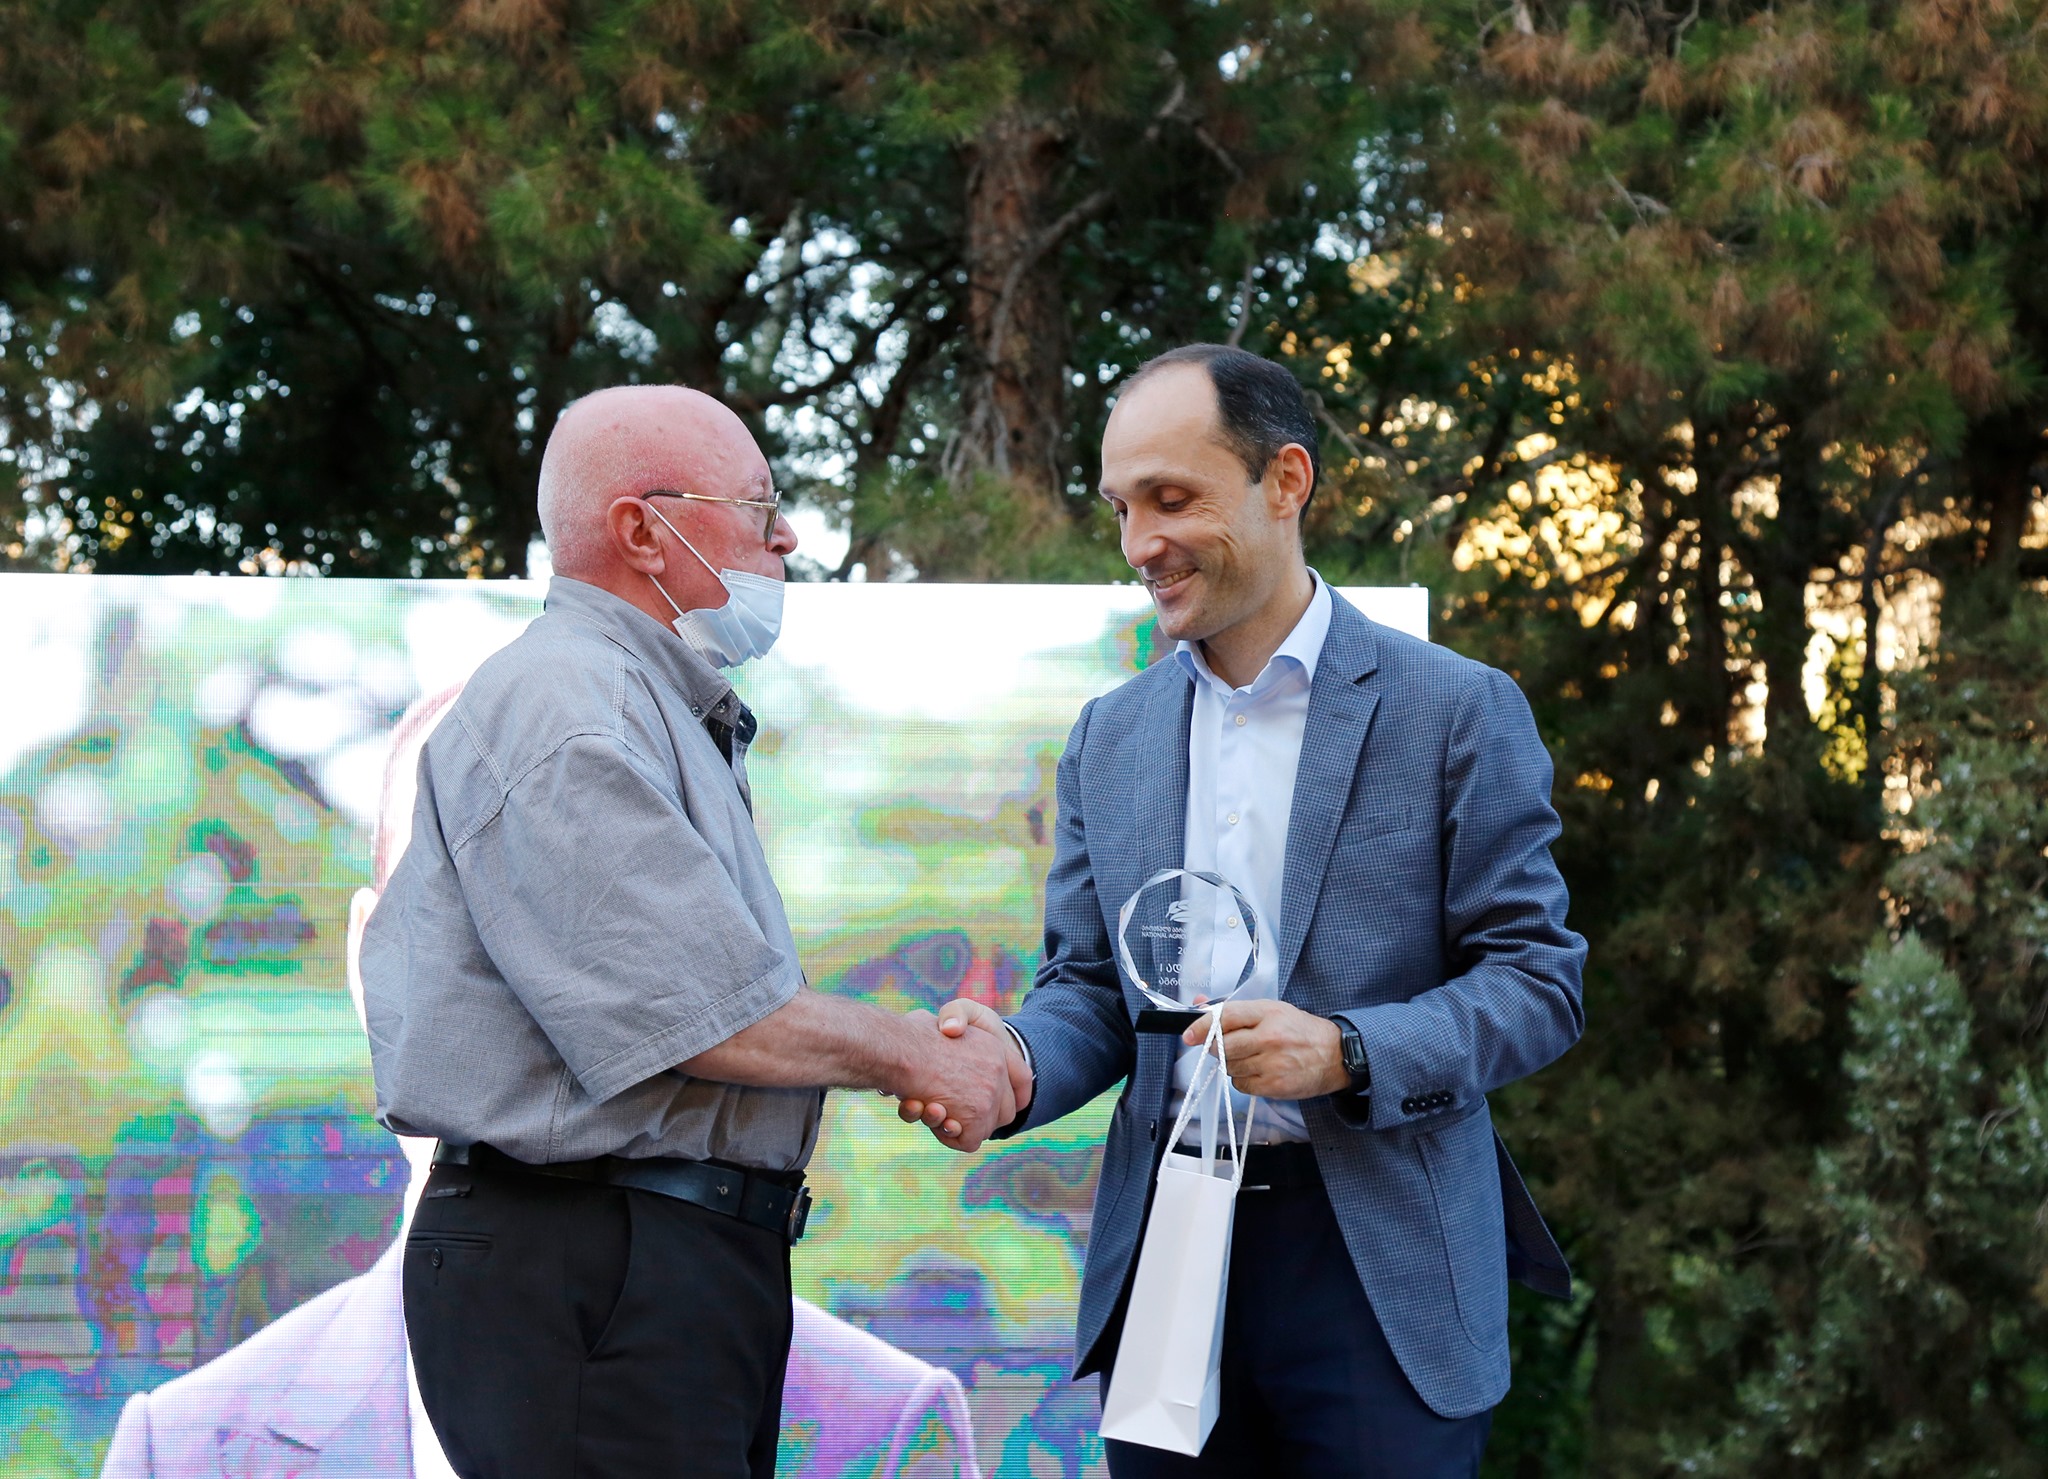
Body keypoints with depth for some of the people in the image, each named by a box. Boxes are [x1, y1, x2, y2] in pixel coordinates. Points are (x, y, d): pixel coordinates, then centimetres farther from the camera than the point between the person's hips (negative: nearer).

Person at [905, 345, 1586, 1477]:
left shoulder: (1459, 711, -2)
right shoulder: (1109, 739, 13)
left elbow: (1539, 981, -4)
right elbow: (1090, 989, 13)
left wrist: (1346, 1053, -20)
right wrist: (1015, 1057, -10)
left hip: (1377, 1267, -4)